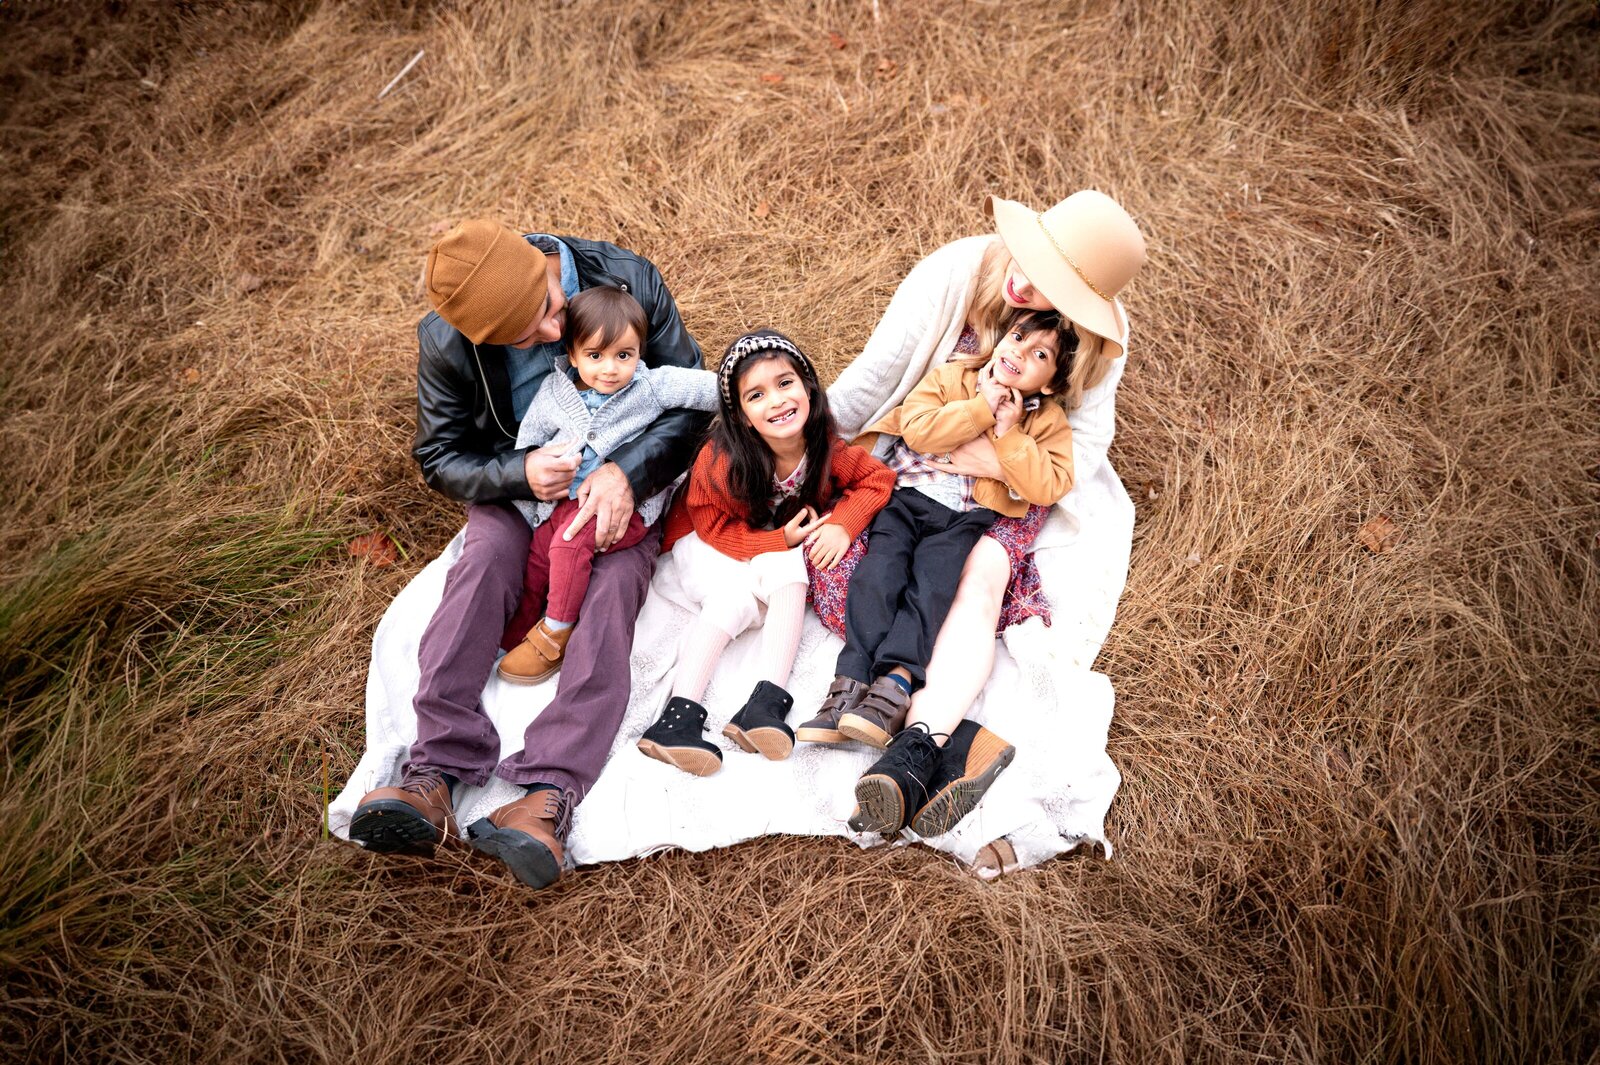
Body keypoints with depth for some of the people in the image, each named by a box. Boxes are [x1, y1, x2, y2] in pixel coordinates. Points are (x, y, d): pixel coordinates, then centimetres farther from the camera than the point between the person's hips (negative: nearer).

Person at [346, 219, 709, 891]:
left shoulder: (628, 281, -18)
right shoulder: (446, 343, -16)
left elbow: (693, 401, -13)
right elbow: (440, 457, -6)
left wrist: (625, 473, -30)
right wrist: (517, 474, -27)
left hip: (622, 483, -1)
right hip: (516, 483, 1)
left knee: (614, 582, -29)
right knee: (483, 562, -29)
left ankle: (550, 792, -44)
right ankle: (434, 772, -37)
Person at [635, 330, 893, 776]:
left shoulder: (826, 449, -20)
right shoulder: (720, 461, -30)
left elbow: (878, 477, -8)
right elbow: (716, 528, -20)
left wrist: (841, 524, -24)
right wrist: (780, 540, -30)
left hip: (783, 543, 3)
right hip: (709, 540, -3)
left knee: (789, 574, -28)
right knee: (733, 598, -29)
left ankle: (767, 703, -34)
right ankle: (679, 714, -34)